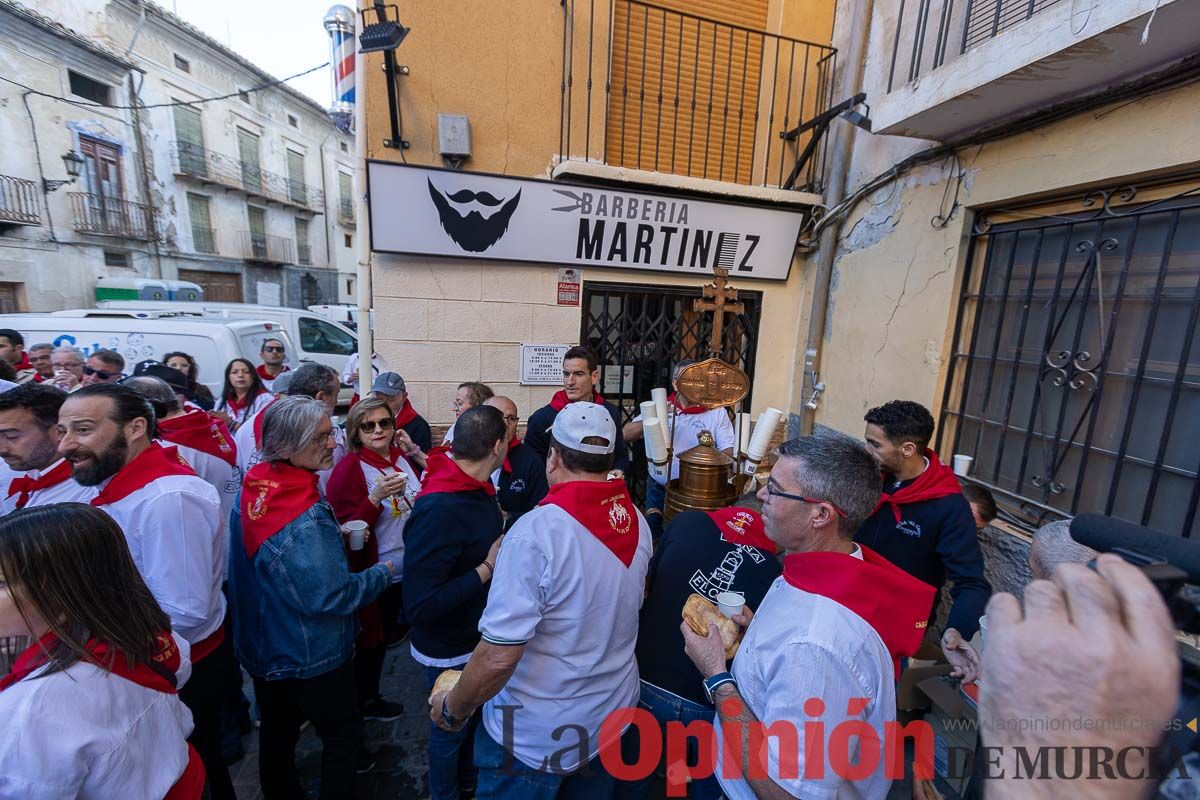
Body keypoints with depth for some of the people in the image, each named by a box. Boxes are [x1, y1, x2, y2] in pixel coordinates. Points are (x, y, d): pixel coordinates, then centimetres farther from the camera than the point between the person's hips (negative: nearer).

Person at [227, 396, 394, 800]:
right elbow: (332, 597, -29)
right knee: (343, 736, 15)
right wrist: (384, 571, -15)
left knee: (277, 733, 27)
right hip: (311, 657, -8)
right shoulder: (305, 520, -34)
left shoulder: (253, 487, -7)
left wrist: (333, 536, 1)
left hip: (262, 644, 8)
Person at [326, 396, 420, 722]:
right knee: (373, 638, 13)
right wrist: (376, 497, -33)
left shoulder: (402, 459, 3)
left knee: (385, 634, 22)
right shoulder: (349, 468, -16)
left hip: (408, 567, 7)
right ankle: (366, 701, 37)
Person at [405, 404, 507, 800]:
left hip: (478, 635, 8)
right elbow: (420, 606, -33)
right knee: (452, 728, 20)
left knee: (475, 715, 30)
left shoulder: (474, 488, -6)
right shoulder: (439, 511, -34)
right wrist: (488, 569, -32)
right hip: (451, 652, -8)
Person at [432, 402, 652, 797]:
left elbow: (499, 656, -26)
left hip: (539, 736, -5)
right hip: (614, 713, 6)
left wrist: (453, 709, -8)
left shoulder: (537, 532, -29)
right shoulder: (637, 520, -8)